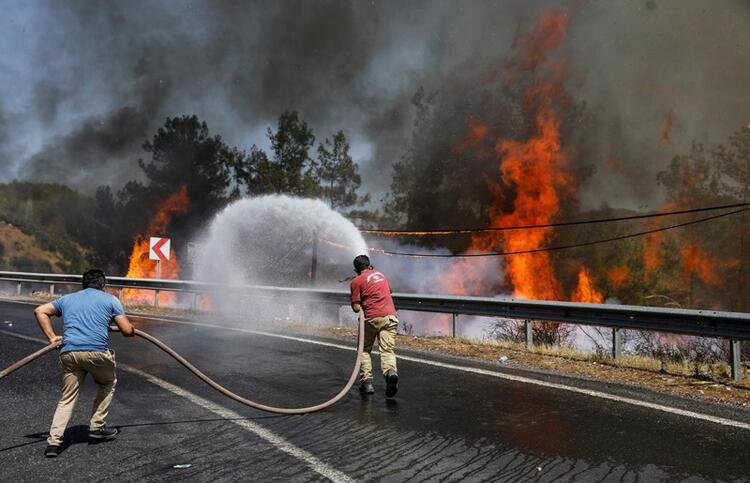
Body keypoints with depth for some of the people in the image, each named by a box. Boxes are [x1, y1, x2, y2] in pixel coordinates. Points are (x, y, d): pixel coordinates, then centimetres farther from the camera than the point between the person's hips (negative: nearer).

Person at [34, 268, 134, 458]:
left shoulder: (67, 299, 25)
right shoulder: (110, 300, 13)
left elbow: (40, 311, 20)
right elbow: (128, 331, 6)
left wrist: (52, 337, 17)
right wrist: (132, 329, 29)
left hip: (69, 353, 3)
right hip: (97, 352, -3)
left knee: (67, 399, 13)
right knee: (108, 384, 25)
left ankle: (53, 442, 1)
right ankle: (96, 427, 22)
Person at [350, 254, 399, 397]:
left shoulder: (357, 281, 2)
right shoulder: (380, 274, 19)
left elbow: (356, 308, -4)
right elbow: (390, 291, 38)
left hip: (371, 318, -3)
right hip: (390, 316, 3)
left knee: (364, 350, 13)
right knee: (387, 350, 0)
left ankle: (366, 381, 3)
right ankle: (391, 371, -28)